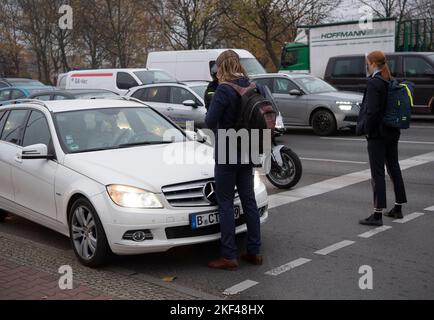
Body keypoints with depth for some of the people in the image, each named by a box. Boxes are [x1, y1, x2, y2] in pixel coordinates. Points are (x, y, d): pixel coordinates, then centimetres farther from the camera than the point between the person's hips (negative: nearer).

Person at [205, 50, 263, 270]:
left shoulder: (224, 90, -16)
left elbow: (210, 121, -17)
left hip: (227, 153, -7)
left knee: (225, 204, 1)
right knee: (249, 200, 13)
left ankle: (229, 257, 4)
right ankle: (254, 252, 21)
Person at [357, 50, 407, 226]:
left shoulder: (374, 83, -17)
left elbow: (371, 111, -22)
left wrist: (365, 129, -11)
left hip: (377, 134, -9)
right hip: (392, 132, 9)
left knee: (377, 173, -5)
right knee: (394, 168, 17)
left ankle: (377, 214, -2)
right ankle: (398, 208, 28)